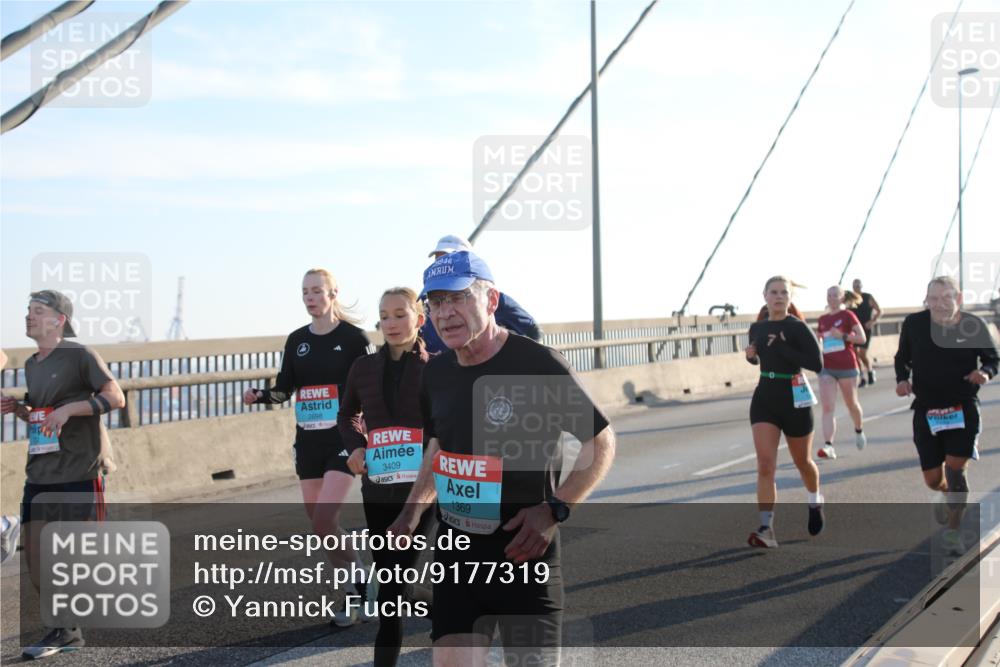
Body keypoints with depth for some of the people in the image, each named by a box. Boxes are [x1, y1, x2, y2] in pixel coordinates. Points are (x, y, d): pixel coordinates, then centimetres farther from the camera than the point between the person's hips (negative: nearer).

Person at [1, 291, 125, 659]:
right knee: (35, 558, 2)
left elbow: (116, 397, -14)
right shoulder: (31, 365, 16)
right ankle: (64, 631, 15)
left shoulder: (79, 355, -6)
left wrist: (68, 409, -23)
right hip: (39, 475, 7)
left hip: (78, 473, -7)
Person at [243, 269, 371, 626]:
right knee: (318, 521, 8)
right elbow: (284, 389, 10)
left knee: (324, 518, -17)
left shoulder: (352, 336, -6)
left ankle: (352, 590, -1)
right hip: (308, 440, 6)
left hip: (343, 437, -6)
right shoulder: (296, 340, 9)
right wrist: (259, 395, -9)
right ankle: (352, 589, 22)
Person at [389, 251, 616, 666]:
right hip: (456, 554, 5)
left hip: (523, 552, -5)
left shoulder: (539, 365, -14)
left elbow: (601, 443, -8)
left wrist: (555, 510, -17)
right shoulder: (436, 374, 6)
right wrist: (414, 509, 12)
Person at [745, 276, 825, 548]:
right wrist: (751, 355, 0)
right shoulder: (757, 328, 5)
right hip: (764, 397, 3)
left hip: (794, 397, -3)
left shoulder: (797, 327, -11)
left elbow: (817, 363, -19)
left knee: (802, 462, 15)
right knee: (765, 465, -11)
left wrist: (782, 349, -23)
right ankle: (766, 529, -15)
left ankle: (815, 502, 46)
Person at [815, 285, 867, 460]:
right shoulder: (822, 319, 10)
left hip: (847, 367, -3)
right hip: (826, 368, 3)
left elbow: (862, 338, -11)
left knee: (851, 403, 15)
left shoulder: (847, 315, -4)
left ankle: (859, 431, 44)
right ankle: (828, 446, -19)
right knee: (827, 407, -11)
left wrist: (842, 335, -21)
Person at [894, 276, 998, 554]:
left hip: (963, 408, -1)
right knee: (933, 480, 7)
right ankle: (947, 495, 46)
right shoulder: (914, 323, -9)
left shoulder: (974, 325, -11)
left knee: (956, 468, -13)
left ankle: (953, 529, 8)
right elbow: (902, 358, 7)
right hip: (926, 410, 2)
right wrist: (902, 379, -11)